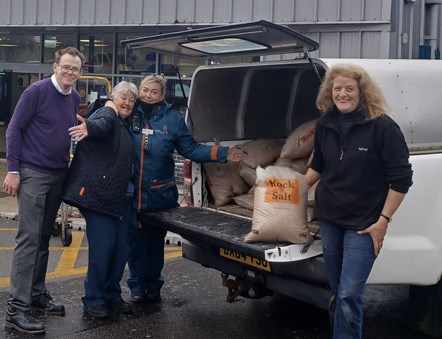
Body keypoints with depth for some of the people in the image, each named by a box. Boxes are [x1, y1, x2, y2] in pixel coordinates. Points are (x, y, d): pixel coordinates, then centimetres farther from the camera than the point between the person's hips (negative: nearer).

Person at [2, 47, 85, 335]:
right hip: (33, 173, -6)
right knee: (29, 239, -10)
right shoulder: (36, 91, -11)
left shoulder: (75, 98, 7)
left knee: (44, 238, 12)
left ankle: (37, 294, 21)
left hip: (59, 175, 6)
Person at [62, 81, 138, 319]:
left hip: (117, 198, 9)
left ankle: (111, 295, 23)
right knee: (102, 248, -9)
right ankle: (93, 300, 4)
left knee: (121, 249, 9)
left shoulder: (124, 126, 21)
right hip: (97, 195, -9)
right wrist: (89, 128, -53)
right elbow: (101, 125, -32)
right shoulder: (107, 114, -6)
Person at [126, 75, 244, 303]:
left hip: (161, 194, 1)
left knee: (156, 241, 14)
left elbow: (190, 149, 3)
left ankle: (153, 285, 29)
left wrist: (223, 154, -4)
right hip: (133, 192, -1)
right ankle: (137, 286, 22)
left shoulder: (173, 119, 0)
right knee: (136, 241, 6)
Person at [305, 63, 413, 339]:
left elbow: (401, 178, -13)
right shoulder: (325, 124, 2)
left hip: (363, 223, -5)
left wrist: (383, 221, -14)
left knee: (349, 295, -10)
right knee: (338, 291, 17)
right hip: (328, 218, 6)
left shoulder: (383, 126, -15)